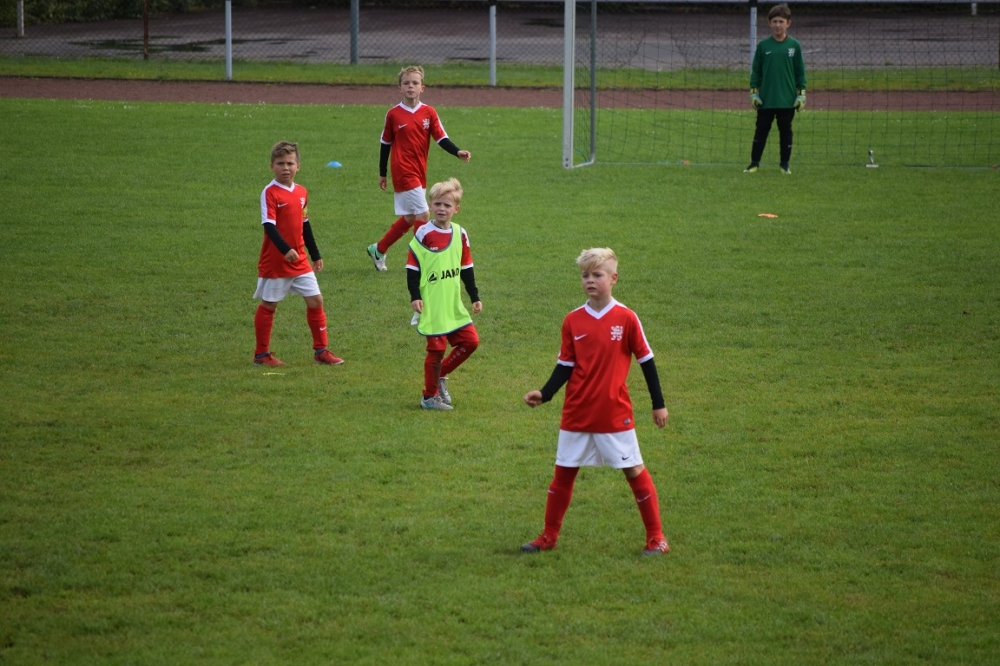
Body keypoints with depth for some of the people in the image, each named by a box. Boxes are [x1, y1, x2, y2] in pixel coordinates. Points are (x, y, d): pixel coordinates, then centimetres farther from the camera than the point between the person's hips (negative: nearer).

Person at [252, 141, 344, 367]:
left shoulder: (301, 192, 8)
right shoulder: (270, 193, -13)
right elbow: (269, 226, -22)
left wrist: (315, 255, 20)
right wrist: (285, 249, -35)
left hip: (299, 261, 6)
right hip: (274, 261, -6)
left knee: (315, 300, 4)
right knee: (269, 305, 5)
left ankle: (321, 350, 12)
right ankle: (261, 354, 15)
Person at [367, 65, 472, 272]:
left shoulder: (428, 113, 3)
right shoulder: (394, 114, -4)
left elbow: (441, 138, 0)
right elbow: (386, 144, 4)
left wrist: (457, 152, -18)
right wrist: (382, 173, 8)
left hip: (419, 173, 5)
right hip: (404, 172, -5)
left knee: (409, 218, 14)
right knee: (423, 215, -11)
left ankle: (378, 249, 30)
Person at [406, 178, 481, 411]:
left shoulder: (460, 234, 6)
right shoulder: (424, 234, -10)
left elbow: (466, 268, 15)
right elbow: (412, 267, -9)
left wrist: (475, 297, 14)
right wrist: (415, 296, -15)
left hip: (454, 305, 6)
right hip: (431, 306, -6)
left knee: (470, 341, 4)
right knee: (436, 348, -2)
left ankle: (440, 375, 21)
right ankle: (430, 396, 11)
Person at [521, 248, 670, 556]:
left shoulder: (625, 318, -7)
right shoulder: (573, 321, 1)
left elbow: (646, 361, 1)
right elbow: (565, 366, 5)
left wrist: (658, 404, 3)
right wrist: (544, 394, -10)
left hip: (615, 414, -3)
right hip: (576, 414, 3)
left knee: (634, 471, 3)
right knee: (563, 472, 9)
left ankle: (656, 537, 12)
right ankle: (548, 536, 21)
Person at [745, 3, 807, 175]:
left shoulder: (794, 46, 0)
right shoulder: (763, 46, 1)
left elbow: (800, 72, 5)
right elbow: (756, 71, 6)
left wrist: (801, 94, 1)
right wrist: (754, 93, 1)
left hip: (787, 100, 0)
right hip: (765, 100, 0)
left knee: (786, 131, 8)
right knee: (761, 131, 5)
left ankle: (785, 164, 17)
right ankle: (754, 163, 11)